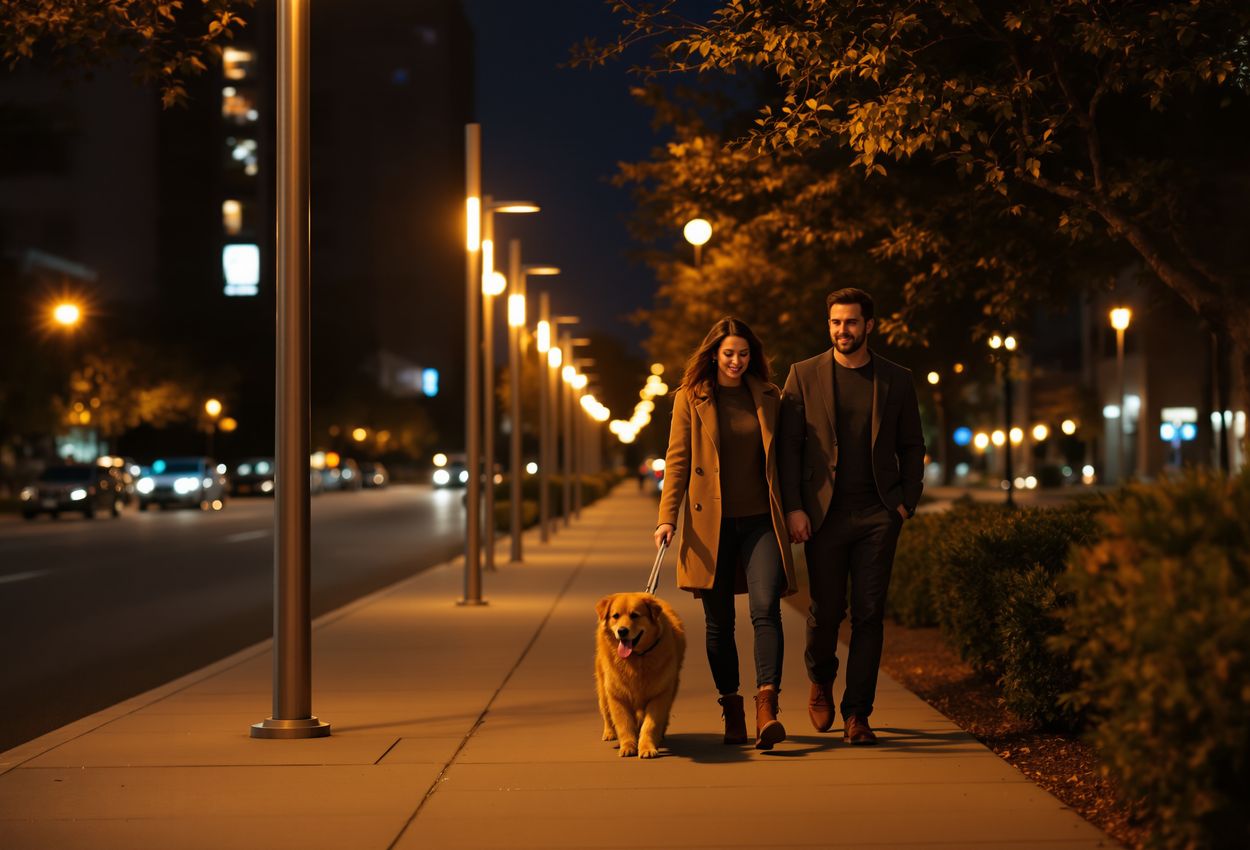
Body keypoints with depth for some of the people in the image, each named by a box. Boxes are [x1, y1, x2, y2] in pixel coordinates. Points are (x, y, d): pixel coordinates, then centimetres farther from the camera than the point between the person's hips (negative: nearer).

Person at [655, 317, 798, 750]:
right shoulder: (690, 398, 4)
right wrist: (667, 517, -8)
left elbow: (780, 458, 15)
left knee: (766, 608, -16)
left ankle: (767, 709, -22)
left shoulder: (768, 396, 10)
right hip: (710, 523, 0)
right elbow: (677, 459, 1)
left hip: (760, 520, 1)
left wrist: (791, 512, 12)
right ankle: (731, 710, 18)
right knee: (719, 621, 5)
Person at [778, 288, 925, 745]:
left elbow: (912, 446, 13)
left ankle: (857, 714, 5)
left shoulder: (896, 379, 8)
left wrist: (907, 501, 1)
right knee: (826, 611, 3)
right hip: (824, 514, -1)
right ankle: (820, 682, 33)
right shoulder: (803, 375, 4)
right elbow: (787, 445, 1)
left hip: (877, 515, 1)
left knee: (869, 615, -2)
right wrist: (792, 507, -7)